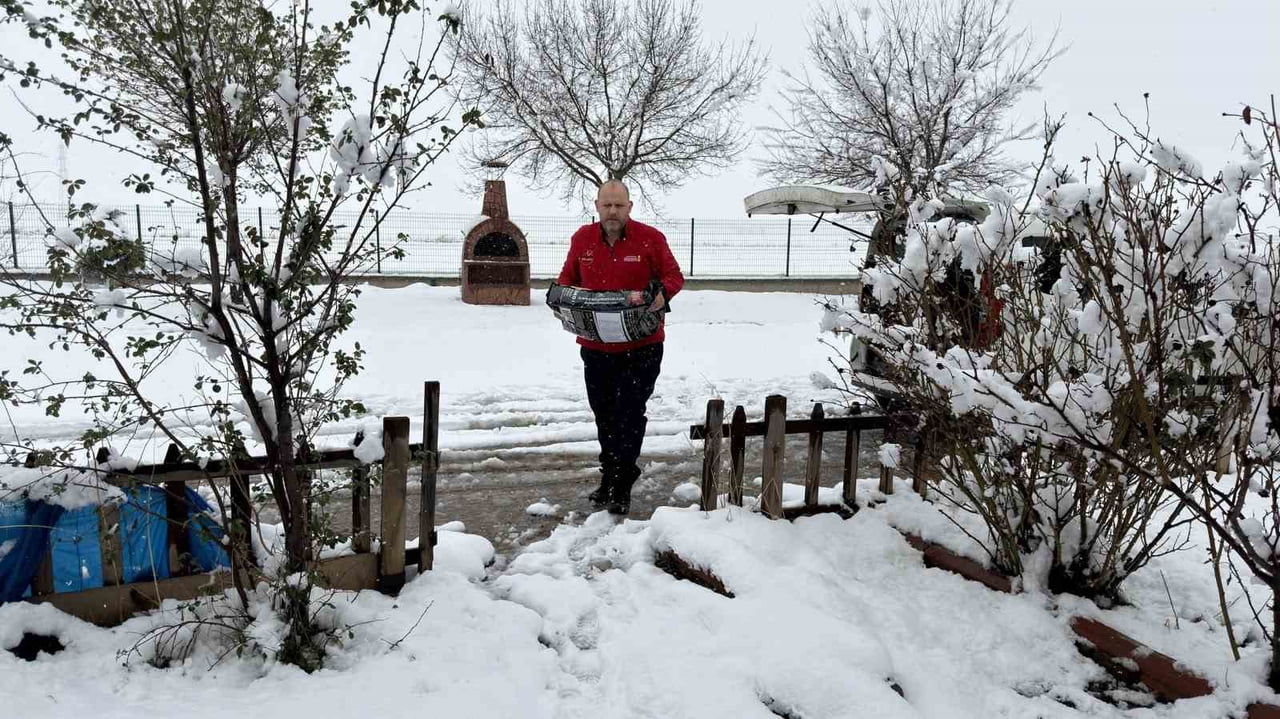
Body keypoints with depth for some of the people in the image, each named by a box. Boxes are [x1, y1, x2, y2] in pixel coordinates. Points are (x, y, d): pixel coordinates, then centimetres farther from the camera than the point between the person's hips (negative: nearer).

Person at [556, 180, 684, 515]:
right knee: (604, 415, 14)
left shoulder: (650, 238, -6)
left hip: (641, 346, -4)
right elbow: (568, 277, 16)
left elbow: (674, 276, 0)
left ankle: (621, 487, 6)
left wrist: (662, 294, -22)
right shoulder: (582, 238, 4)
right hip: (596, 346, 4)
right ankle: (610, 477, 31)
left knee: (629, 415, -4)